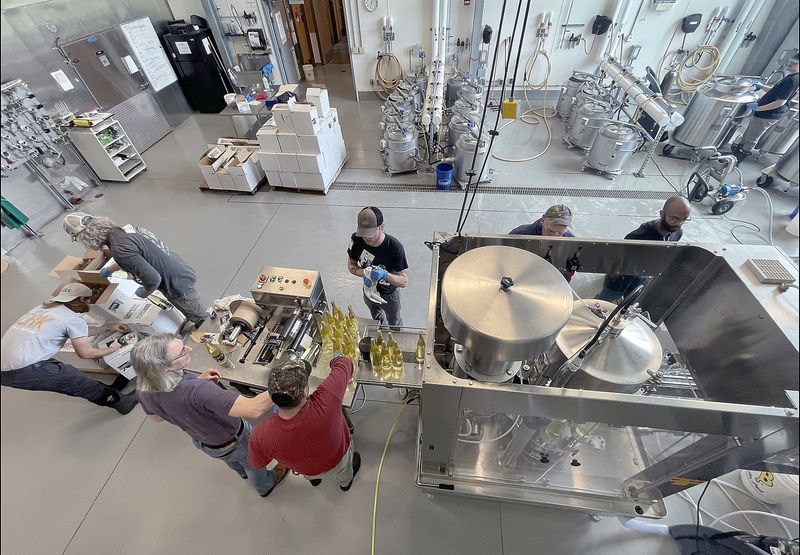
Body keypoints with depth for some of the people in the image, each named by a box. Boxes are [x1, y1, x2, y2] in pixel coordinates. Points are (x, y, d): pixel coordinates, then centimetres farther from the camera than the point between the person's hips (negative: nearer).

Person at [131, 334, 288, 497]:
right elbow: (255, 409, -56)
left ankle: (243, 472, 71)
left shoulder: (143, 389, -25)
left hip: (200, 441, 6)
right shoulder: (197, 390, -49)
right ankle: (265, 486, 60)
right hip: (234, 441, -6)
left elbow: (156, 417, -2)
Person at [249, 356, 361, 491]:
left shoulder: (261, 436, -41)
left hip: (308, 471, 1)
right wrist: (337, 358, -8)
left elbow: (258, 463, -15)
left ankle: (315, 479, 69)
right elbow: (344, 364, -31)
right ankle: (345, 482, 67)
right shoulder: (325, 402, -49)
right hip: (338, 462, 0)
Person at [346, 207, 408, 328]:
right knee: (377, 318, 35)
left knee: (394, 324, 26)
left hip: (389, 294, -3)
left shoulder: (395, 247, -36)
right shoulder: (356, 239, -26)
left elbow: (404, 281, -28)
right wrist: (364, 273, -31)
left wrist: (385, 275, -47)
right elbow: (351, 265, -9)